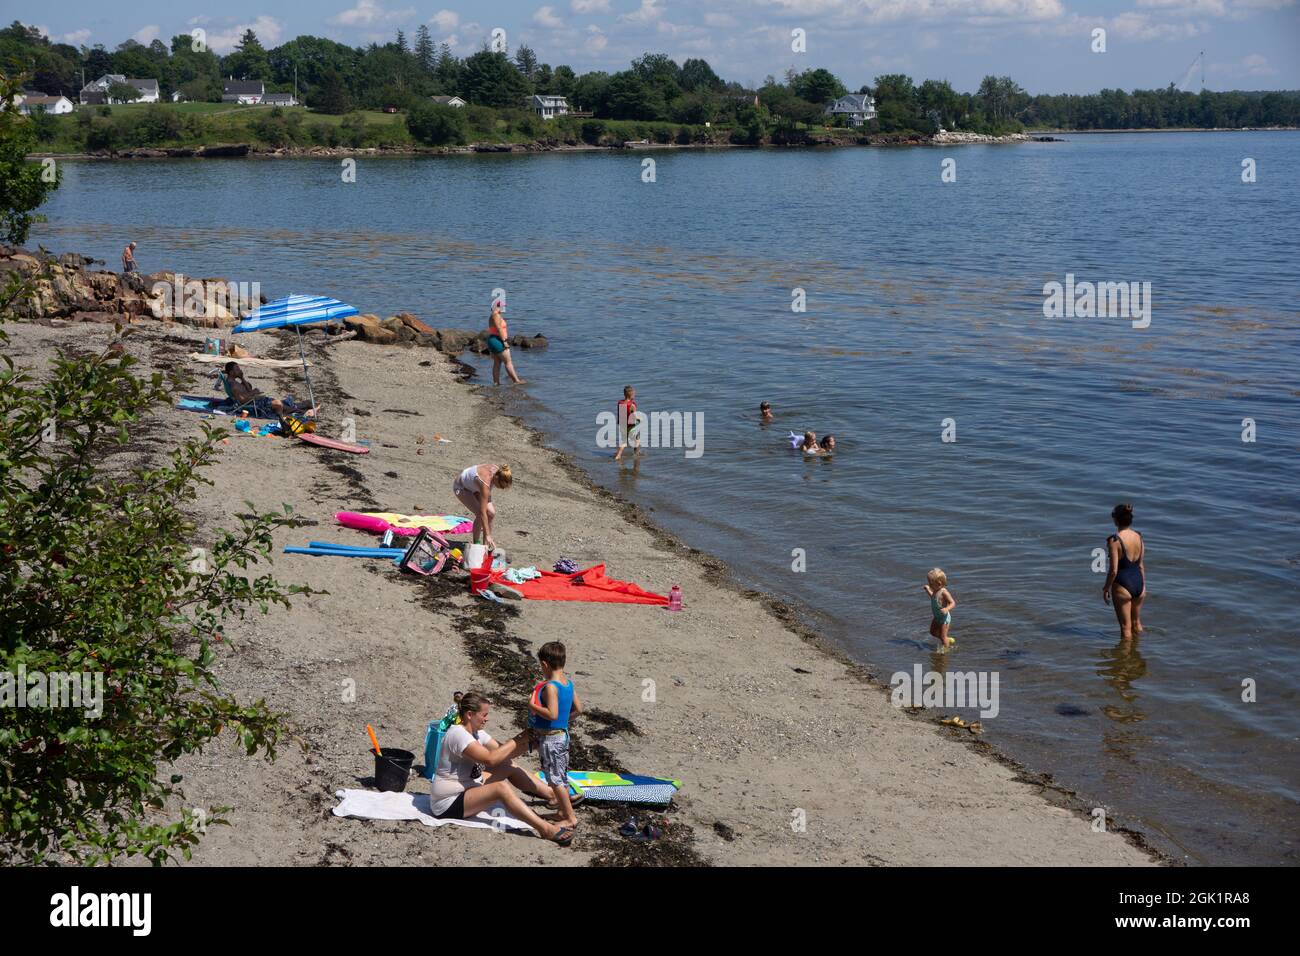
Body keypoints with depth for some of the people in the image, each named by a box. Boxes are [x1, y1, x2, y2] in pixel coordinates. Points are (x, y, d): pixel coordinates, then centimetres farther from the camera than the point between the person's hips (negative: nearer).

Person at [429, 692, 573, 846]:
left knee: (509, 767, 5)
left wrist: (528, 742, -11)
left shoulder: (477, 732, 7)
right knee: (501, 788, -28)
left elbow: (502, 753, 4)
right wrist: (519, 739, -24)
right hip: (448, 803, -10)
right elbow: (490, 759, -32)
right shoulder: (458, 734, -23)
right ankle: (546, 830, -35)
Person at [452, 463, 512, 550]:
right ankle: (476, 544, -6)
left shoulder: (498, 471, -21)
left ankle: (486, 544, 4)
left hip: (473, 486, 8)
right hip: (461, 487, -7)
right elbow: (482, 512, -39)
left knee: (491, 513, -7)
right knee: (479, 514, -24)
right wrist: (487, 535, -39)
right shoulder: (485, 483, -41)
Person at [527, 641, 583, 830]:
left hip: (549, 738, -9)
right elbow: (578, 708, 10)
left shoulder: (550, 687, -22)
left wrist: (533, 705, -18)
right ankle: (563, 811, 27)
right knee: (562, 777, 18)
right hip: (563, 734, 9)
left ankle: (570, 818, 1)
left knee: (555, 779, -2)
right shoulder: (568, 682, 4)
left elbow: (552, 714, -29)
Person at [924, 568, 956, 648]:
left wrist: (947, 609, -48)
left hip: (944, 618, -9)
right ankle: (948, 640, 39)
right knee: (933, 633, 23)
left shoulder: (944, 592, -28)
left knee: (943, 637, 3)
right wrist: (928, 590, 13)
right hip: (937, 617, 9)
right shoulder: (936, 591, -2)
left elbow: (953, 603, -30)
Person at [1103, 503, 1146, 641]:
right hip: (1138, 583, 6)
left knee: (1125, 628, 6)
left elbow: (1114, 570, -19)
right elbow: (1141, 565, 7)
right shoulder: (1138, 537, 0)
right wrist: (1143, 585, 18)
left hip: (1122, 585, -6)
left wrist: (1106, 588, -6)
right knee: (1136, 622, 26)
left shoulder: (1114, 540, -19)